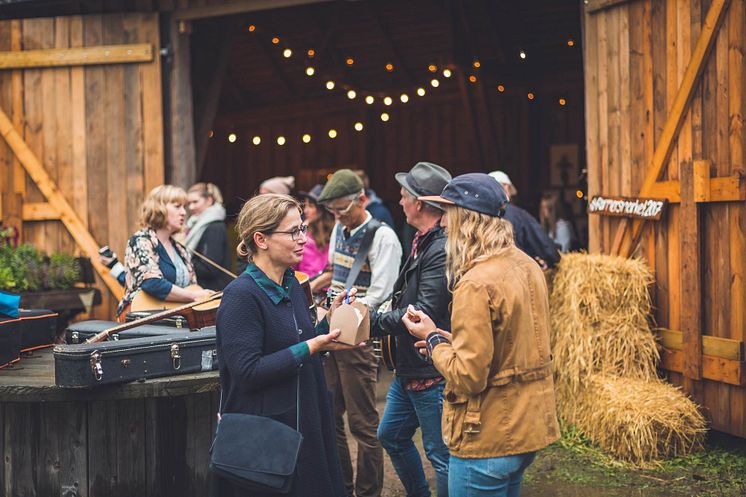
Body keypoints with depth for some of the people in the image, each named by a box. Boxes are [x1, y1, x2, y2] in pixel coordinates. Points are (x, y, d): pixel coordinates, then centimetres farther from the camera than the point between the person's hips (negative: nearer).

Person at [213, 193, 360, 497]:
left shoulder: (290, 284, 8)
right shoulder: (241, 296, -17)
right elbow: (247, 372, -23)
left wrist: (330, 321, 2)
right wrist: (311, 347, -23)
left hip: (305, 425, 8)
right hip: (263, 435, -8)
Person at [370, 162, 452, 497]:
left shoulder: (442, 250, -23)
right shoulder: (422, 242, 10)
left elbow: (423, 314, -26)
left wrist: (373, 323, -17)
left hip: (433, 373, -11)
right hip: (409, 369, 11)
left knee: (441, 455, 0)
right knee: (391, 436, 23)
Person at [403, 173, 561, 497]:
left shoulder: (476, 284, -22)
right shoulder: (527, 266, 5)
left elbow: (468, 378, -23)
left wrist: (433, 339, -7)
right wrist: (449, 340, 10)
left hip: (488, 440, -9)